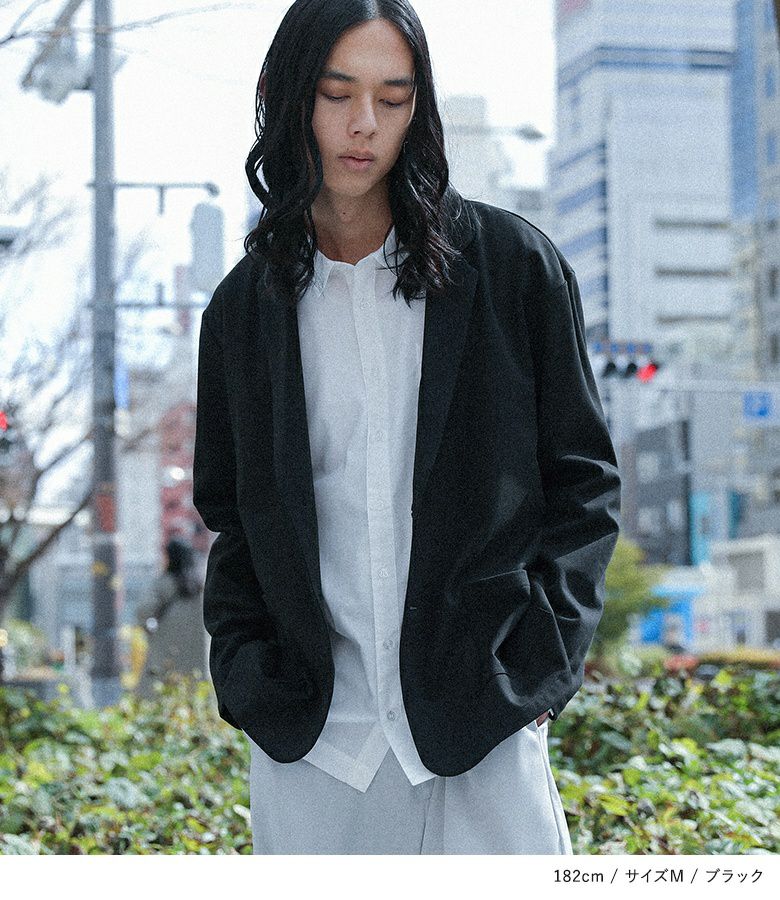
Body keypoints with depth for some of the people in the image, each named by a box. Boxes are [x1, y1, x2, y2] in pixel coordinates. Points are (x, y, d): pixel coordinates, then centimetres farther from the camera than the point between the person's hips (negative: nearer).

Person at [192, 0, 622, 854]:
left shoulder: (512, 265, 2)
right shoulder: (245, 308, 9)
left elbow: (584, 479, 5)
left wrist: (536, 661, -5)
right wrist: (247, 674, 3)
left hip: (482, 735, -2)